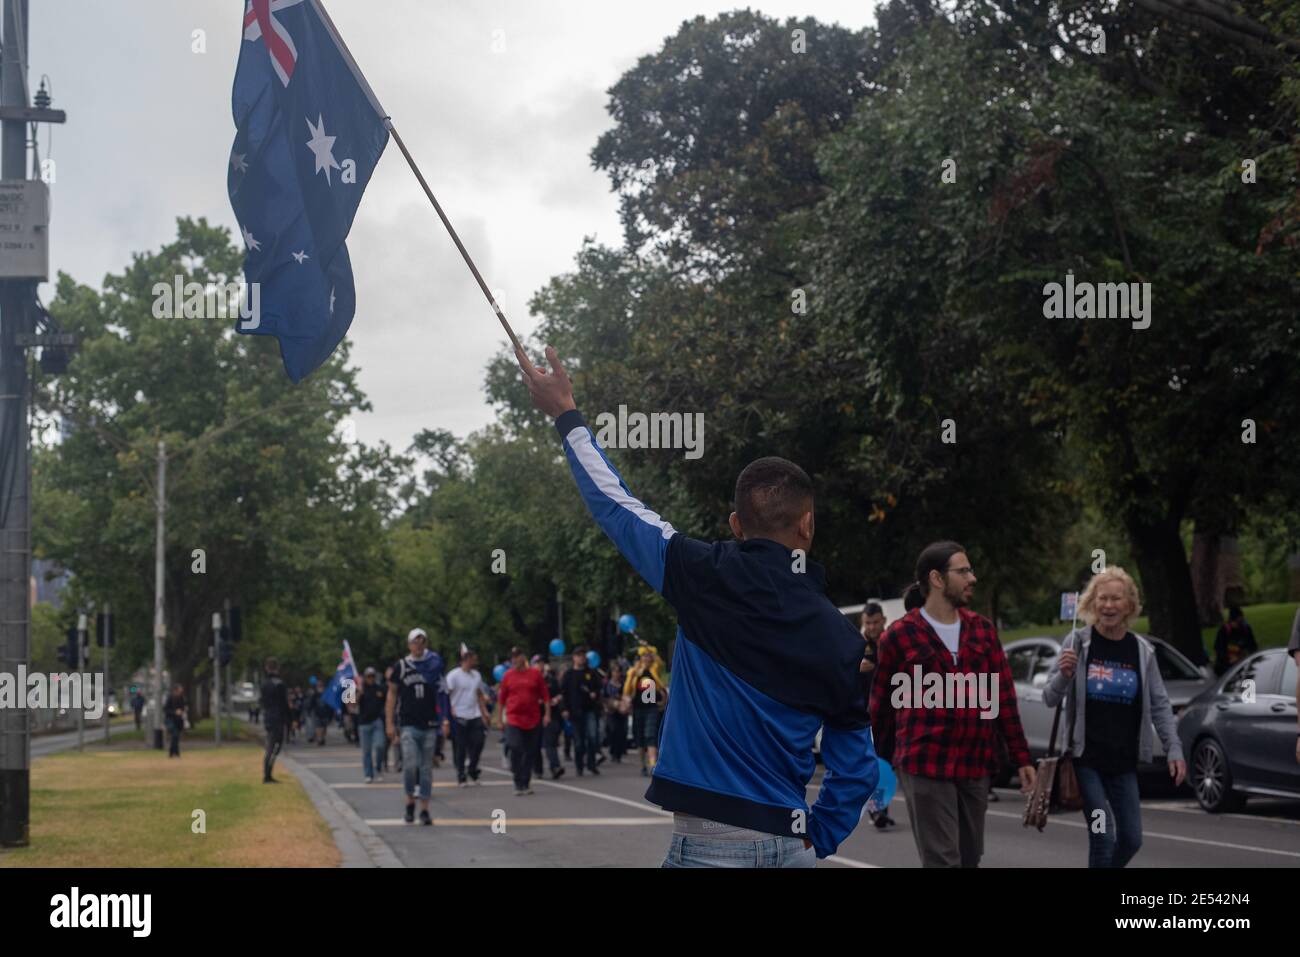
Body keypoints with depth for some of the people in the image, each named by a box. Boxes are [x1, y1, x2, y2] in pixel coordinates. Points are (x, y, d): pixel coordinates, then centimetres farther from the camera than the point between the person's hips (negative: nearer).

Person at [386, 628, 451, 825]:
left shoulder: (434, 664, 5)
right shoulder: (401, 667, 2)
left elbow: (441, 694, 9)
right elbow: (392, 694, 7)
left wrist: (445, 718, 0)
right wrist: (390, 723, 2)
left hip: (430, 725, 2)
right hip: (409, 726, -2)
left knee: (427, 768, 5)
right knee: (410, 765, -12)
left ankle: (424, 809, 11)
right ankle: (410, 801, 10)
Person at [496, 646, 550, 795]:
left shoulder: (535, 674, 4)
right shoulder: (507, 676, 3)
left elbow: (545, 696, 7)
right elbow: (501, 699, 8)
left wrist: (547, 714, -1)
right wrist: (499, 719, 7)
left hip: (533, 720, 1)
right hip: (513, 720, -1)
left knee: (530, 753, 6)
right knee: (515, 749, -13)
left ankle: (525, 784, 17)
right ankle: (518, 783, -2)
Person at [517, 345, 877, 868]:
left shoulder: (711, 578, -7)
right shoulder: (840, 639, 4)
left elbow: (616, 507, 4)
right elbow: (856, 767, 7)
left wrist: (567, 416, 16)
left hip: (712, 843, -4)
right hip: (791, 845, 4)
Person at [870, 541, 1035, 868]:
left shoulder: (982, 629, 10)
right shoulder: (899, 636, -3)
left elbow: (1003, 696, 10)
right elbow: (882, 705, 5)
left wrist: (1021, 757, 6)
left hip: (975, 768, 5)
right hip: (925, 769, -5)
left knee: (969, 859, 12)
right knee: (943, 861, -7)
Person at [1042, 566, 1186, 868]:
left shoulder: (1142, 650, 4)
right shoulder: (1077, 642, -5)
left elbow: (1160, 706, 9)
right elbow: (1050, 699, -2)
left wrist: (1174, 749, 1)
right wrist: (1064, 675, -22)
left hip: (1124, 762, 4)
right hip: (1085, 759, -4)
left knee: (1131, 839, 6)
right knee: (1103, 836, -10)